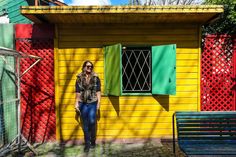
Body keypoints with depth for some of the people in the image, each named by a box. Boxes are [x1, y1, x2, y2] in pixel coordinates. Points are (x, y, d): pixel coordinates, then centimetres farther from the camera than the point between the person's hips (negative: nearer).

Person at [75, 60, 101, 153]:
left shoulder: (95, 78, 1)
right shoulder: (79, 78, 4)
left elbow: (98, 91, 1)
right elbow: (78, 92, 6)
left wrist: (98, 102, -3)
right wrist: (76, 103, 3)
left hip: (93, 103, -1)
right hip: (83, 104, 2)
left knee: (92, 122, -6)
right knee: (85, 124, 8)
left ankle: (93, 141, 18)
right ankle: (87, 144, 21)